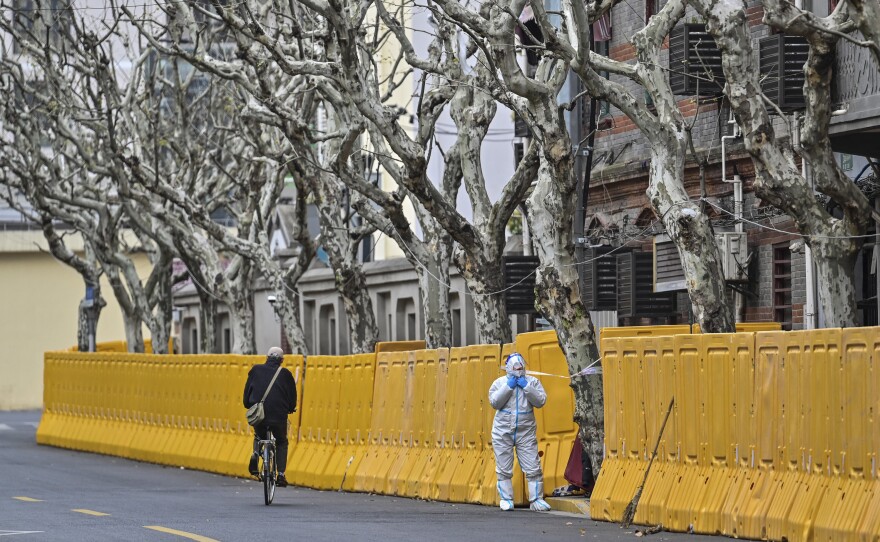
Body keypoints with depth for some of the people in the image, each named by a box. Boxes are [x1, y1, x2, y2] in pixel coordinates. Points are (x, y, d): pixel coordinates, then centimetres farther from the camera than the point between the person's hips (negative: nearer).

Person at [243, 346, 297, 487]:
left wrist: (249, 406, 28)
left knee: (259, 437, 32)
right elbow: (292, 395, 9)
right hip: (279, 416, -1)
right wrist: (291, 408, 28)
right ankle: (281, 474, 9)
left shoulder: (256, 370, 7)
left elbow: (247, 391, 12)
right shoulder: (285, 374, 3)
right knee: (282, 443, 22)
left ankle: (255, 454, 1)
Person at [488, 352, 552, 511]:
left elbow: (540, 401, -8)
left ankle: (536, 499, 3)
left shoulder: (532, 382, 3)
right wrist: (508, 387, -13)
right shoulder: (500, 382, 2)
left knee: (533, 468, -3)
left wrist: (527, 387, -14)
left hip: (526, 432, 0)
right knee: (504, 469, 4)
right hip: (503, 431, 0)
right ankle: (506, 499, 13)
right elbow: (494, 402, -10)